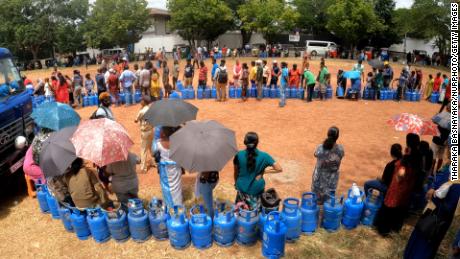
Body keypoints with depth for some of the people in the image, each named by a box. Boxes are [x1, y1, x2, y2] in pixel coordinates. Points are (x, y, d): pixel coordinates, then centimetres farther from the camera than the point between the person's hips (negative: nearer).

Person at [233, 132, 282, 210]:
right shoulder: (264, 156, -19)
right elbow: (279, 169, -19)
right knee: (255, 209, 21)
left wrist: (236, 183, 15)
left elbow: (236, 172, -3)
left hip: (242, 187, 1)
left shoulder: (239, 155, -16)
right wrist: (264, 171, -9)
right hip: (257, 189, -1)